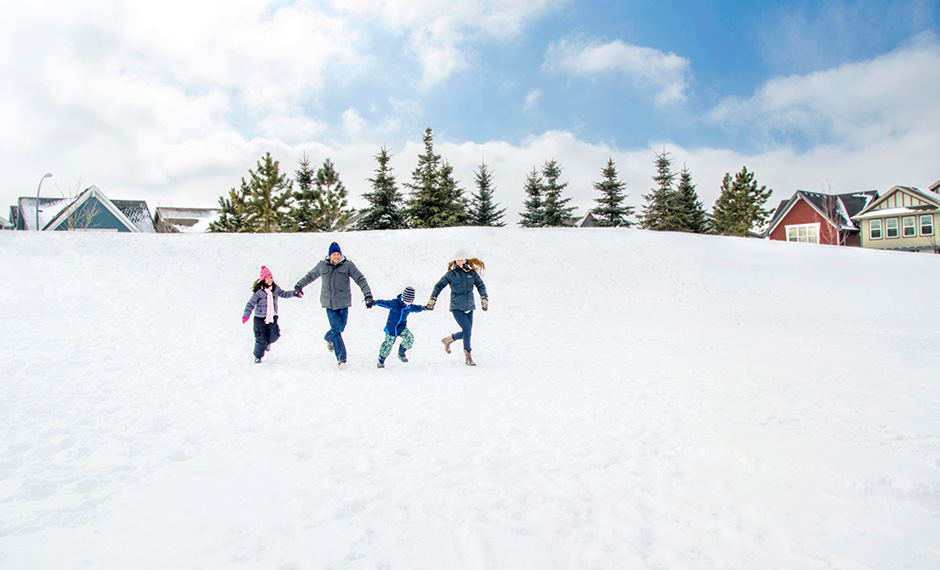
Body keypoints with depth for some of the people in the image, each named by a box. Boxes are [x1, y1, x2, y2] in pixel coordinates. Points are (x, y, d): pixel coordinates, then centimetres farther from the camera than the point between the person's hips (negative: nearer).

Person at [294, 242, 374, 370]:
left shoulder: (348, 265, -1)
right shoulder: (322, 266, 5)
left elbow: (361, 280, -3)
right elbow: (310, 276, 23)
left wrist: (368, 296, -11)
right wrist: (299, 285, 30)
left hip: (343, 302, 0)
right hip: (329, 303, 0)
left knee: (340, 328, 6)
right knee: (336, 329, -8)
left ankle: (328, 338, 43)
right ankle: (341, 359, -3)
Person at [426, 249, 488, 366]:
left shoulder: (472, 273, 5)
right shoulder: (451, 274, -2)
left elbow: (481, 286, 6)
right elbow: (439, 286, 2)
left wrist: (484, 299, -8)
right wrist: (432, 300, -6)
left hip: (469, 307, 4)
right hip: (456, 308, -4)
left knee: (466, 333, 7)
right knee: (467, 329, -18)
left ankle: (448, 339, 35)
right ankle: (467, 357, -4)